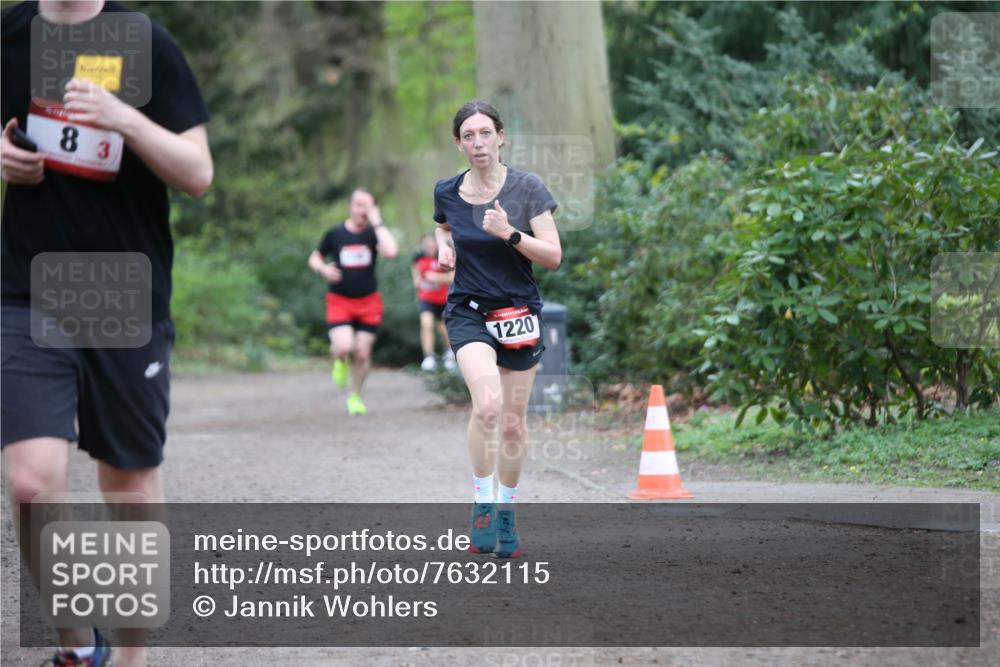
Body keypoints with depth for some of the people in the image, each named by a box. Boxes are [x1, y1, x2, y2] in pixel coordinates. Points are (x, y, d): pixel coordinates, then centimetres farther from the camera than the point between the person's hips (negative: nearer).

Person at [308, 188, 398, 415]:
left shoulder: (373, 233, -2)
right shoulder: (335, 234, -1)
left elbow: (391, 251, -24)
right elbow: (314, 259, 12)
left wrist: (376, 222, -19)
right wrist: (323, 269, -11)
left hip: (368, 301, 1)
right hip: (340, 301, -1)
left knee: (363, 353, 3)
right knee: (343, 347, -21)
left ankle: (355, 397, 24)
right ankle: (340, 362, 17)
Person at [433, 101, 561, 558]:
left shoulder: (528, 189, -7)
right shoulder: (446, 193, 0)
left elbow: (553, 256, -10)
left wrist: (510, 233, -22)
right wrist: (444, 246, 2)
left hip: (519, 314, 0)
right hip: (468, 313, 0)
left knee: (513, 424, 7)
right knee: (488, 404, -26)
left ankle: (506, 513, 26)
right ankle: (482, 505, -13)